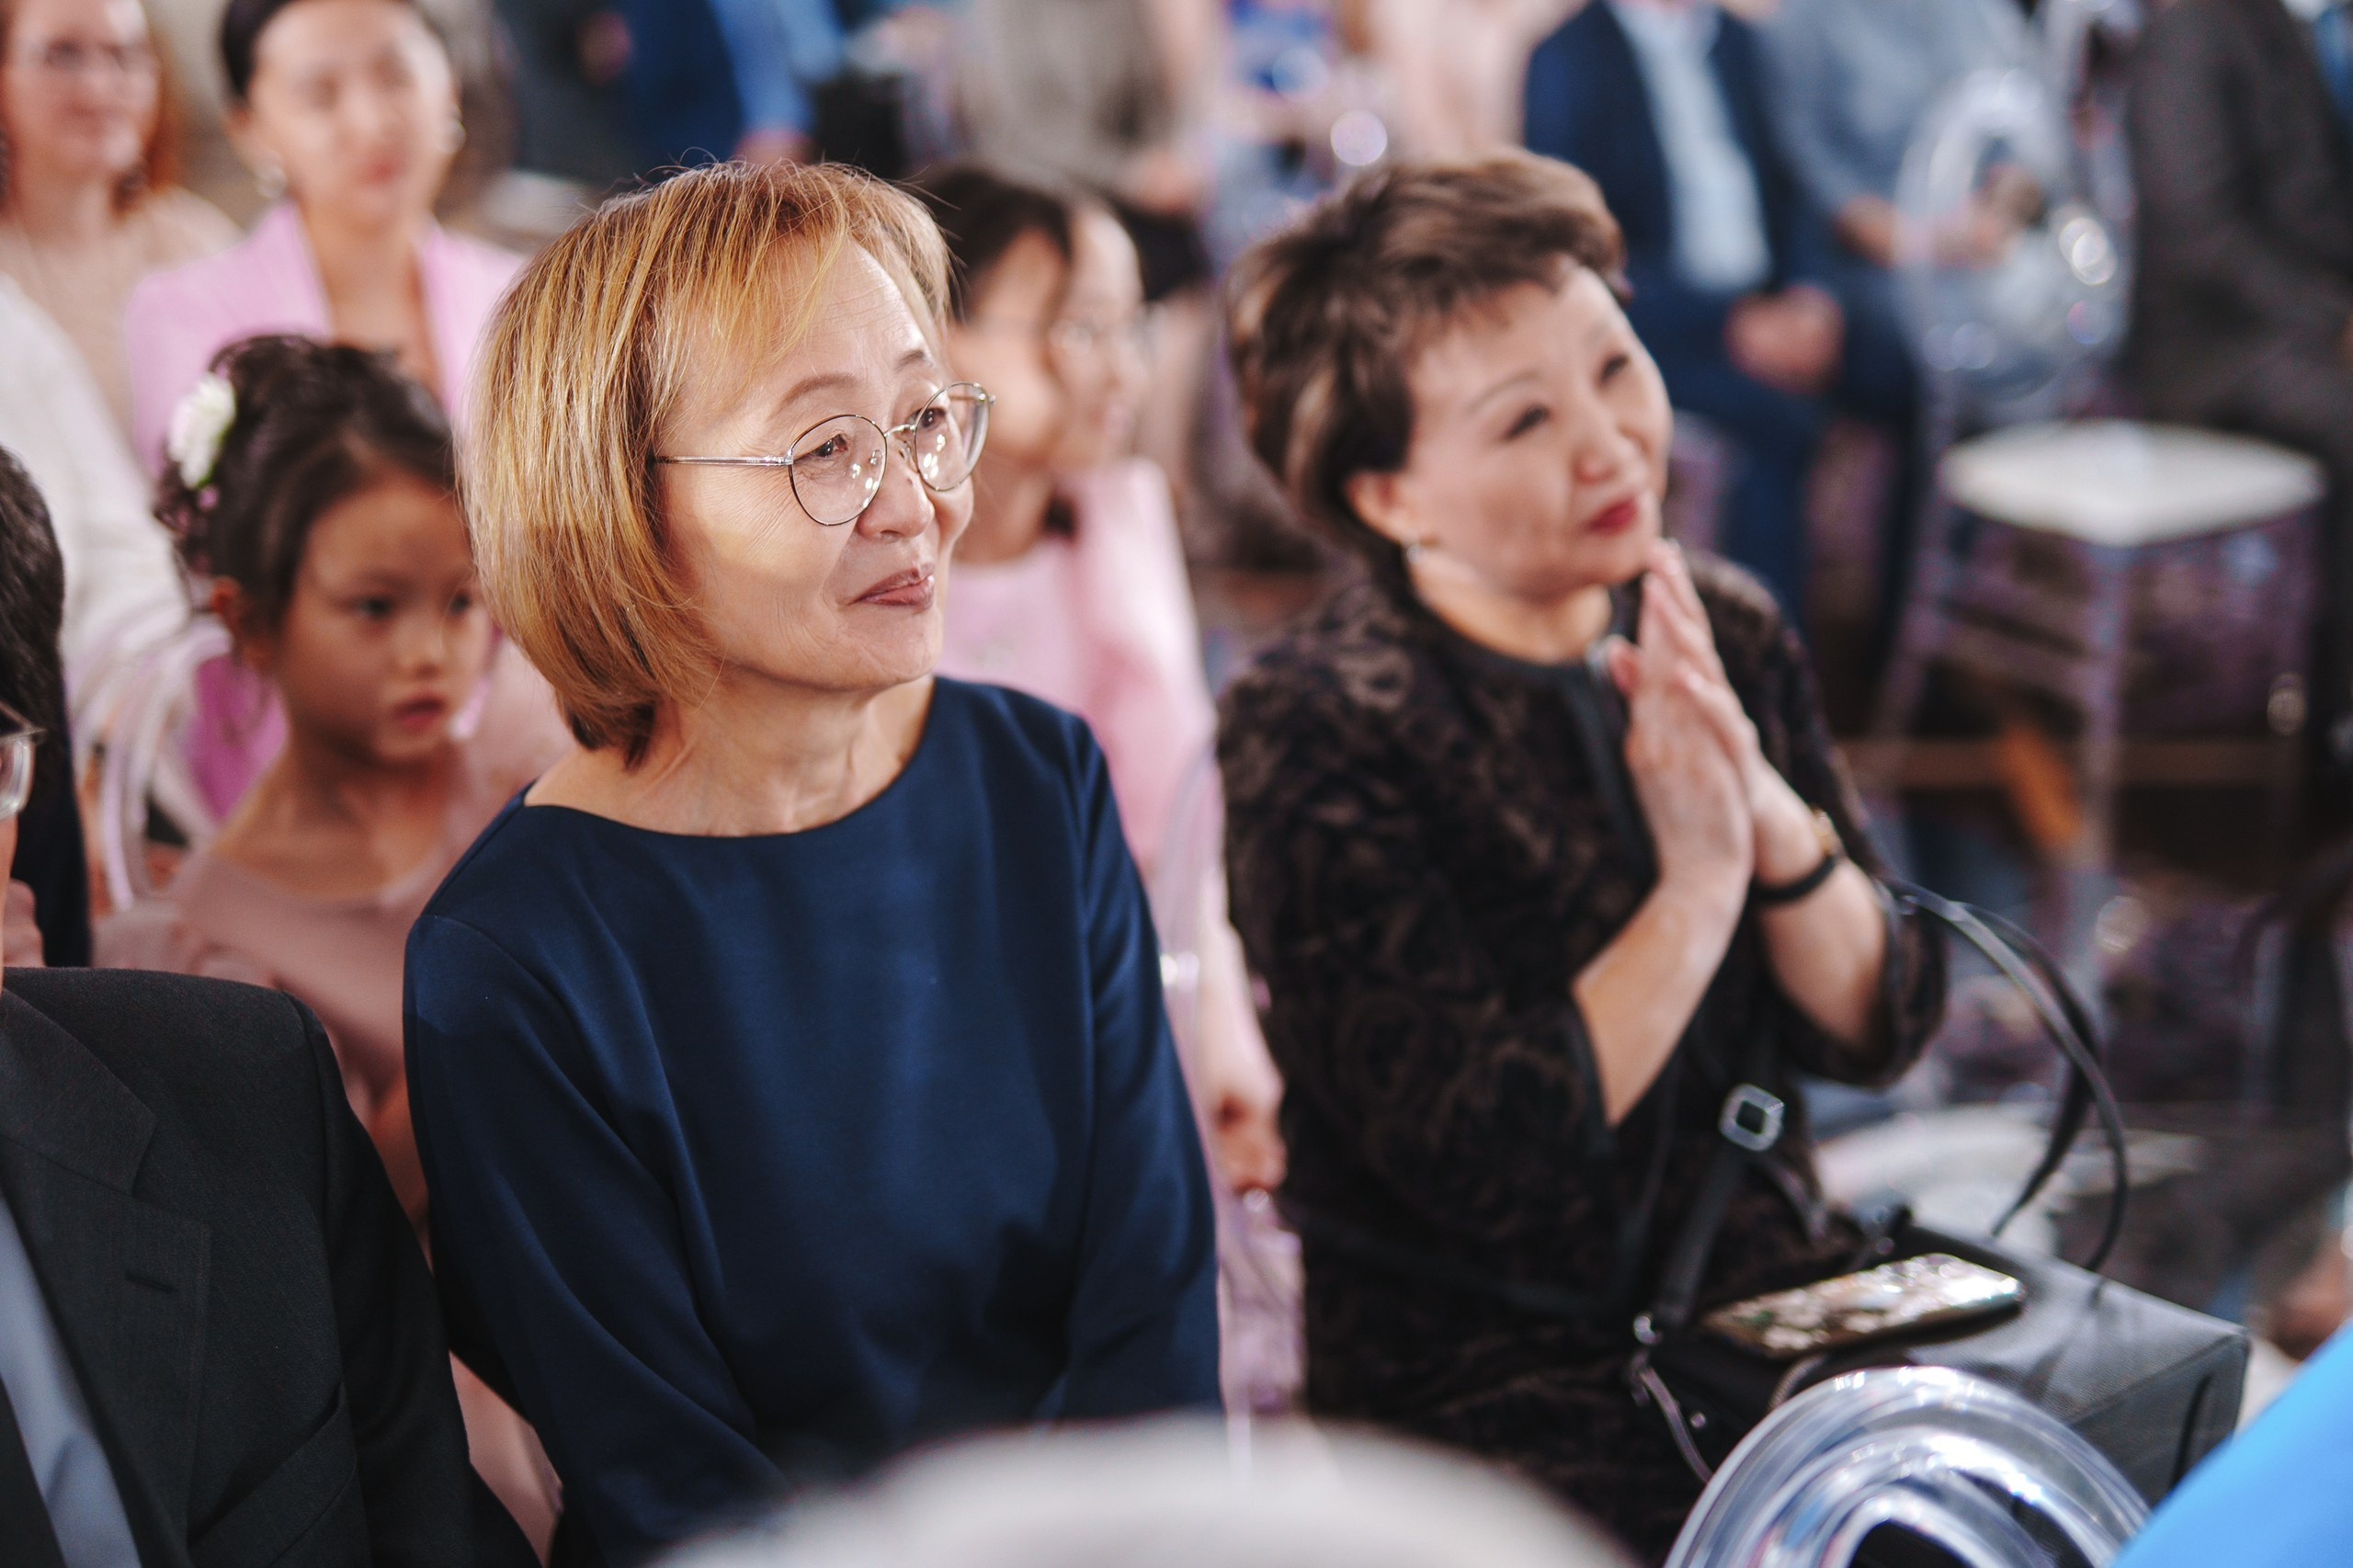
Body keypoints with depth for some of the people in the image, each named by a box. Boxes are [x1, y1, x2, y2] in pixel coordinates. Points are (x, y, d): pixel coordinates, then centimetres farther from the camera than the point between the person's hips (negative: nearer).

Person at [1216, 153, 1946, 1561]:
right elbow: (1479, 1159, -17)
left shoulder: (1729, 636, 4)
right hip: (1493, 1385, -6)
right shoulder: (1314, 731, -14)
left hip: (1778, 1299, 6)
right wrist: (1695, 890, -17)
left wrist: (1772, 819, -15)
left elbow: (1881, 1029, 2)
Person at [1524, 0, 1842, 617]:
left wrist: (1811, 295, -6)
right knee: (1778, 416, -29)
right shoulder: (1568, 57, -6)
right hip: (1647, 323, -6)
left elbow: (1785, 189, 15)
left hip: (1764, 306, 6)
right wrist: (1731, 326, -20)